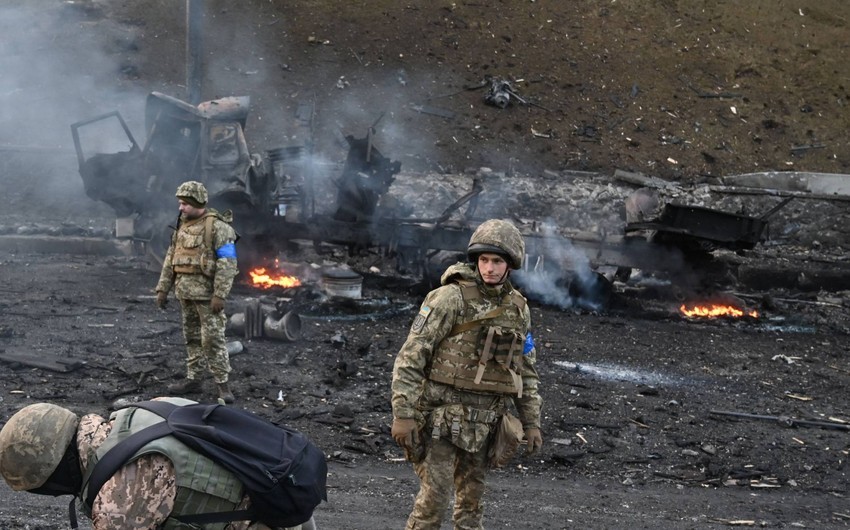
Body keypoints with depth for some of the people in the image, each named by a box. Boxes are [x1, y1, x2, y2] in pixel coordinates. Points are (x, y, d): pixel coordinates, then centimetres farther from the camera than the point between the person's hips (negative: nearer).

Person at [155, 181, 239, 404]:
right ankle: (193, 379, 21)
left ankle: (223, 384, -4)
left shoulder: (217, 227, -12)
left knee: (213, 338, -8)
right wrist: (162, 288, 14)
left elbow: (227, 263, -17)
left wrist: (220, 295, -21)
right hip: (185, 291, 8)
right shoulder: (183, 225, 13)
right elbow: (170, 258, 18)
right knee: (191, 336, 13)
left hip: (206, 292, -8)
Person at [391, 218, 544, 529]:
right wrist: (403, 414, -17)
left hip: (483, 422, 5)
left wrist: (531, 422, 12)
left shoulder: (518, 308, 8)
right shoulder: (451, 298, -11)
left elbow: (526, 370, 17)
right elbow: (410, 357, -12)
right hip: (442, 417, -5)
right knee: (435, 495, -10)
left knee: (472, 498, 11)